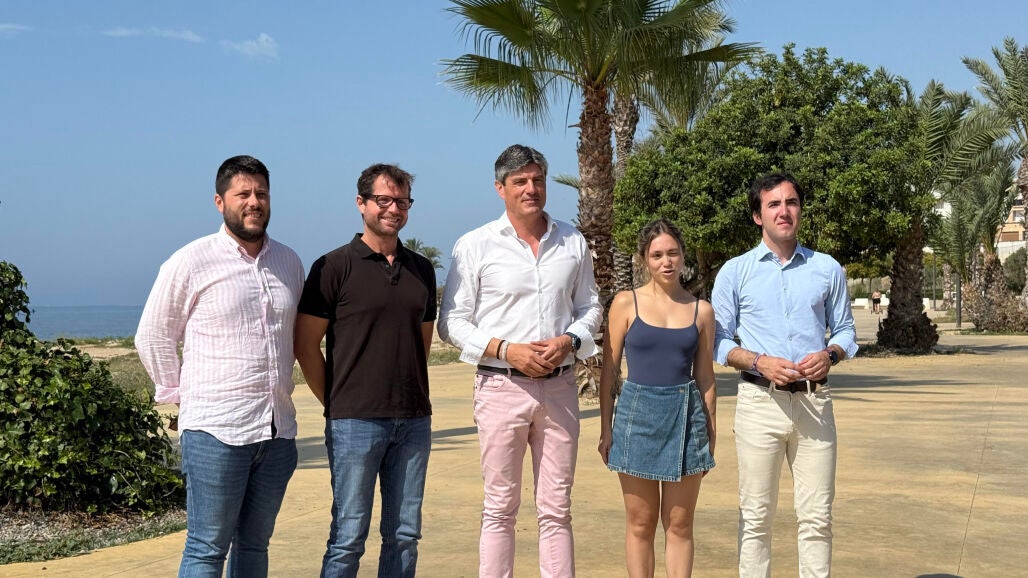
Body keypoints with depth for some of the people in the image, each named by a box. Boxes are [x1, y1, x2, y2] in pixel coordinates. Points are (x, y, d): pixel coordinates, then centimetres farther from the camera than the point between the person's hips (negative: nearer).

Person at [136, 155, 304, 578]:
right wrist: (180, 396, 0)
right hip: (216, 429, -5)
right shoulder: (190, 262, -4)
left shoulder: (289, 262, 12)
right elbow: (153, 337, 2)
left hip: (278, 430, 5)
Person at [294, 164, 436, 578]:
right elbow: (305, 345, -4)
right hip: (355, 420, -5)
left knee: (405, 535, 10)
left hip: (413, 420, 5)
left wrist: (413, 395, 13)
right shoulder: (335, 267, -4)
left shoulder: (421, 269, 12)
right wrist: (335, 403, -1)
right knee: (348, 537, 0)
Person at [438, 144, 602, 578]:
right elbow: (452, 321, -1)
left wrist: (570, 340, -5)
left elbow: (590, 308, 16)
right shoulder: (475, 245, -1)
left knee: (556, 508, 7)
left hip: (559, 386, 3)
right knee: (500, 508, 3)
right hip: (502, 385, -3)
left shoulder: (572, 243, 9)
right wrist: (506, 350, -14)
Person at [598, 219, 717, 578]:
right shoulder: (626, 303, 0)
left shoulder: (701, 310, 5)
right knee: (641, 523, 7)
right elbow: (609, 370, 2)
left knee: (679, 524, 7)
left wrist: (711, 436, 9)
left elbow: (705, 379, 9)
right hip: (638, 413, -1)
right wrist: (606, 428, -2)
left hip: (686, 417, 1)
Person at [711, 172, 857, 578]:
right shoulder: (735, 272, 5)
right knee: (756, 516, 2)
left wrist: (831, 354, -8)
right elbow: (718, 341, 4)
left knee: (817, 516, 3)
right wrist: (760, 362, -13)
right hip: (760, 402, -1)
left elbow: (845, 330, 15)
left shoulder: (827, 269, 10)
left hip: (814, 402, 2)